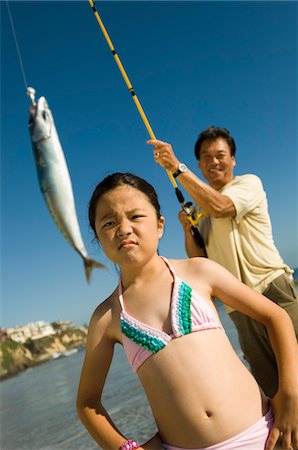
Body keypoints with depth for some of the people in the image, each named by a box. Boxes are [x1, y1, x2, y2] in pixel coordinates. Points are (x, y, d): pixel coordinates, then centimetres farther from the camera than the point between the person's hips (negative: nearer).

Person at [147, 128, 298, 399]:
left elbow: (219, 207, -22)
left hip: (272, 288, -5)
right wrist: (188, 230, -4)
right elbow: (198, 258, 14)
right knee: (272, 388, 11)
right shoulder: (200, 205, 16)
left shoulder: (249, 183, 1)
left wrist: (177, 167, -22)